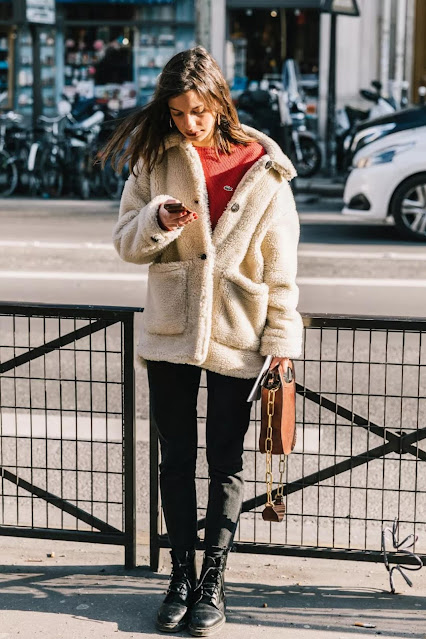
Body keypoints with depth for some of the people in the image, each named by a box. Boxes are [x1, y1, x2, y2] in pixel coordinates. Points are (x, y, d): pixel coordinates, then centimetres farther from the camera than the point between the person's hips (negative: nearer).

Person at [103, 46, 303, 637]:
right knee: (176, 460, 10)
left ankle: (213, 582, 20)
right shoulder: (155, 159, 1)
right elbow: (126, 243, 3)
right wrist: (159, 221, -18)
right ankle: (182, 576, 24)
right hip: (169, 333, 2)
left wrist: (282, 342, -5)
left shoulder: (262, 171, -5)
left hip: (236, 338, -2)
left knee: (226, 465, 6)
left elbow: (280, 269, -2)